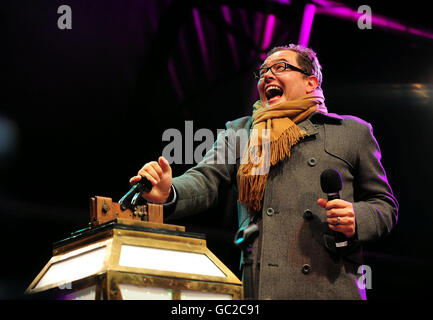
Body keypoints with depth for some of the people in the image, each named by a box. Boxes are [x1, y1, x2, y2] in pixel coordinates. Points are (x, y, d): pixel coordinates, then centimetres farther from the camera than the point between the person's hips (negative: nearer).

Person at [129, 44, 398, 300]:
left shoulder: (353, 132, 17)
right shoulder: (240, 131, 22)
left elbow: (385, 205, 18)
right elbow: (206, 180, 7)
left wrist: (356, 220, -6)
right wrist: (168, 193, -16)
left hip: (329, 288, -1)